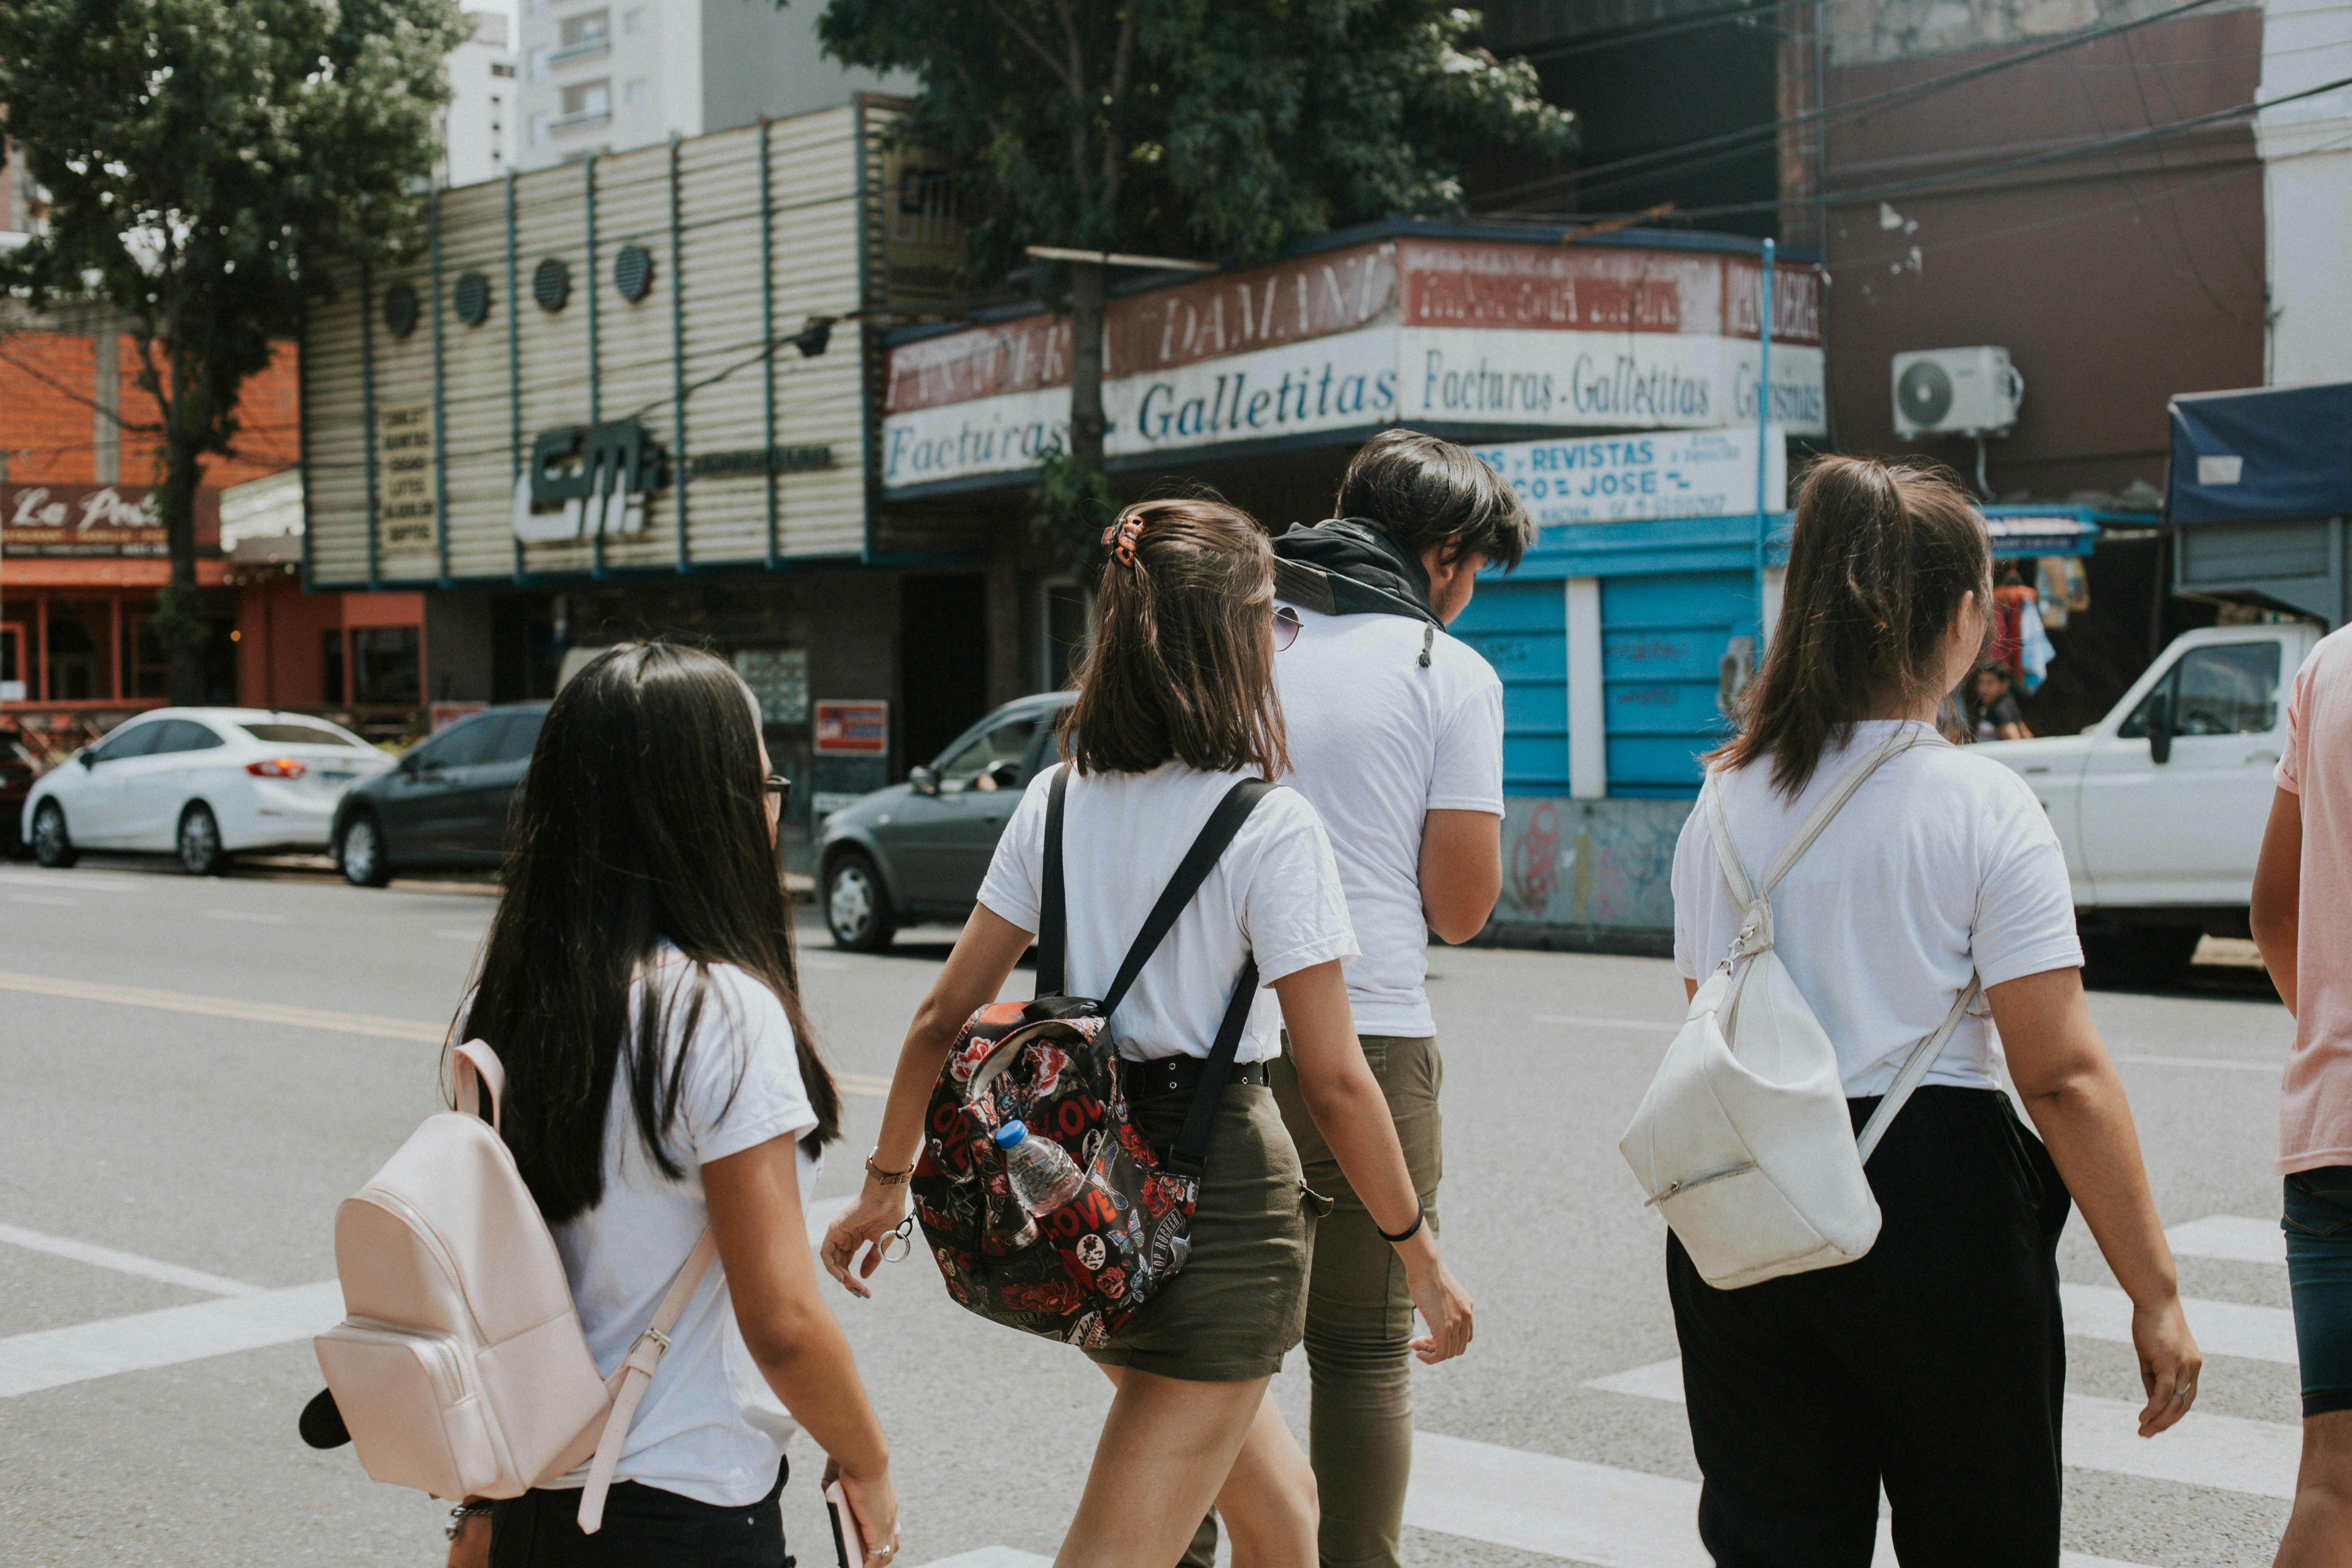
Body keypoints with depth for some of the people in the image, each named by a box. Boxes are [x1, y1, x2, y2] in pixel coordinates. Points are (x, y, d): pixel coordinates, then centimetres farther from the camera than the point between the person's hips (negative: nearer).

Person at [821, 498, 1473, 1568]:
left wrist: (886, 1182, 15)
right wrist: (1420, 1253, -3)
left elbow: (946, 1013, 5)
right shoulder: (1271, 827, -13)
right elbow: (1333, 1082, -14)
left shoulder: (1058, 800, 3)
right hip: (1218, 1207, -7)